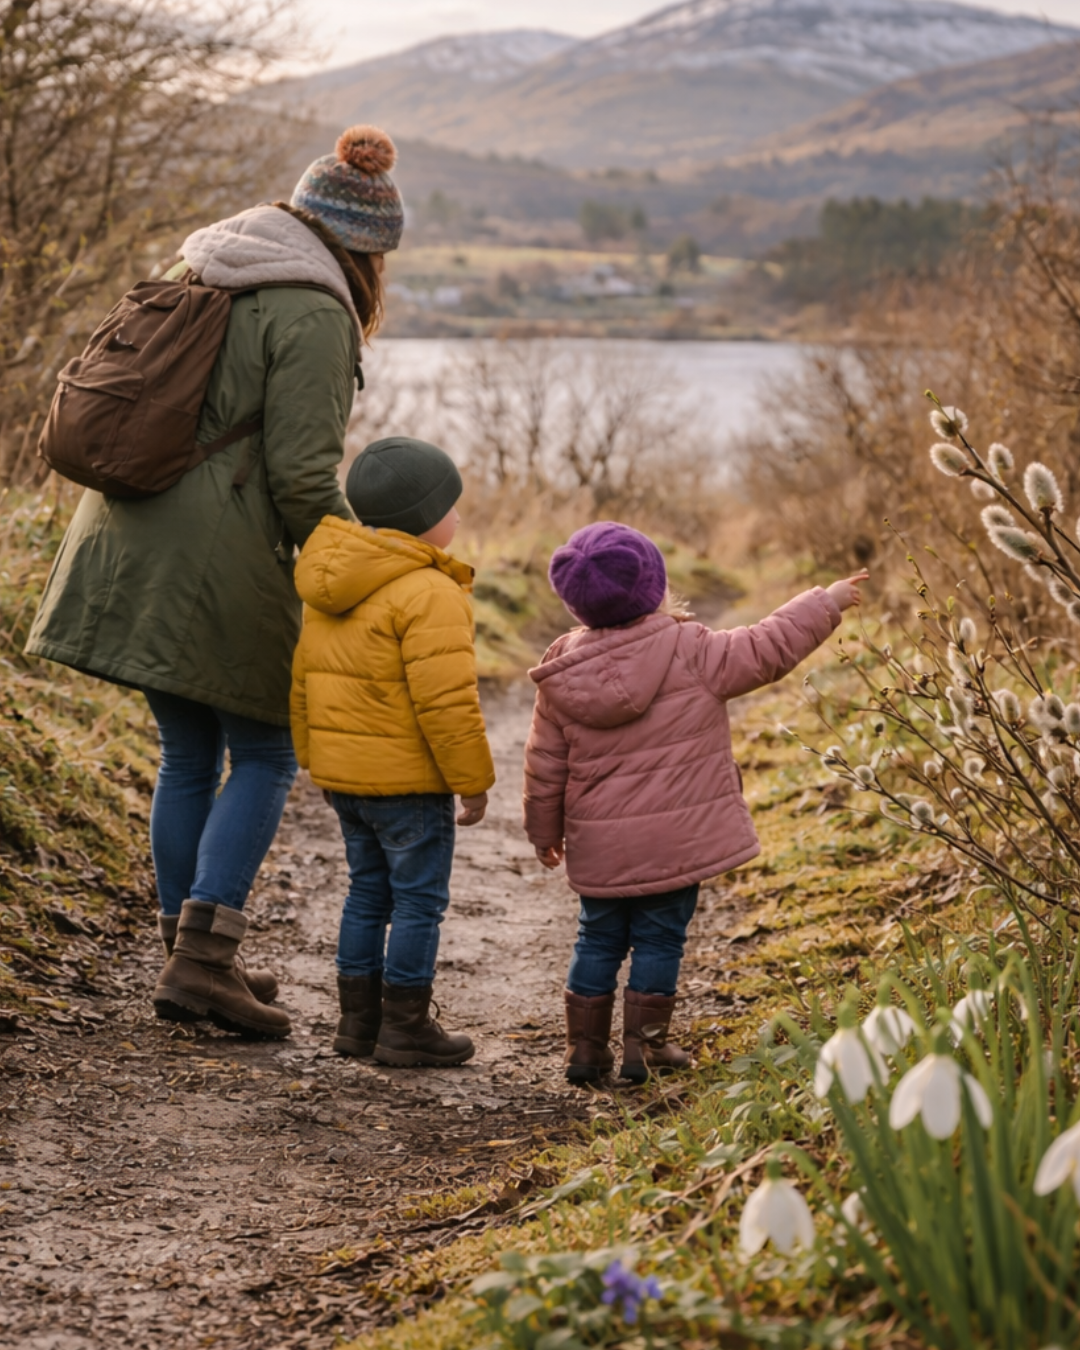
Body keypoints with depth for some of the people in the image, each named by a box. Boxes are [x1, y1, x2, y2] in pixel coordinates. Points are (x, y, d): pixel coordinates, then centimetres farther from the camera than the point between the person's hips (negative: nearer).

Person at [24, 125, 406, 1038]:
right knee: (265, 757, 5)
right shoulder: (311, 315, -12)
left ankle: (190, 958, 22)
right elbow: (302, 473, -16)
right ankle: (204, 954, -3)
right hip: (221, 562, -8)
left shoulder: (202, 274, 15)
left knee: (189, 757, 15)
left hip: (135, 542, 8)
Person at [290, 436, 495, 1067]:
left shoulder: (330, 589, 10)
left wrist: (315, 756, 24)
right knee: (420, 898, 1)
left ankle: (359, 1016, 21)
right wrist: (473, 779, -13)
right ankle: (405, 1026, 5)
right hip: (408, 779, -8)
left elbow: (305, 678, 16)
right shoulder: (429, 595, -18)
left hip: (343, 772, 8)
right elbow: (445, 701, -21)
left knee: (368, 891, 17)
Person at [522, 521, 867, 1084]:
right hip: (673, 842, -4)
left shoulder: (561, 677, 0)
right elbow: (768, 648, -6)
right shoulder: (692, 654, -13)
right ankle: (644, 1044, 12)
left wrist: (545, 832, 19)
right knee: (659, 939, 8)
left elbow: (544, 765, 6)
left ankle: (584, 1047, 19)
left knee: (599, 939, 15)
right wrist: (828, 600, 9)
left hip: (598, 847, 4)